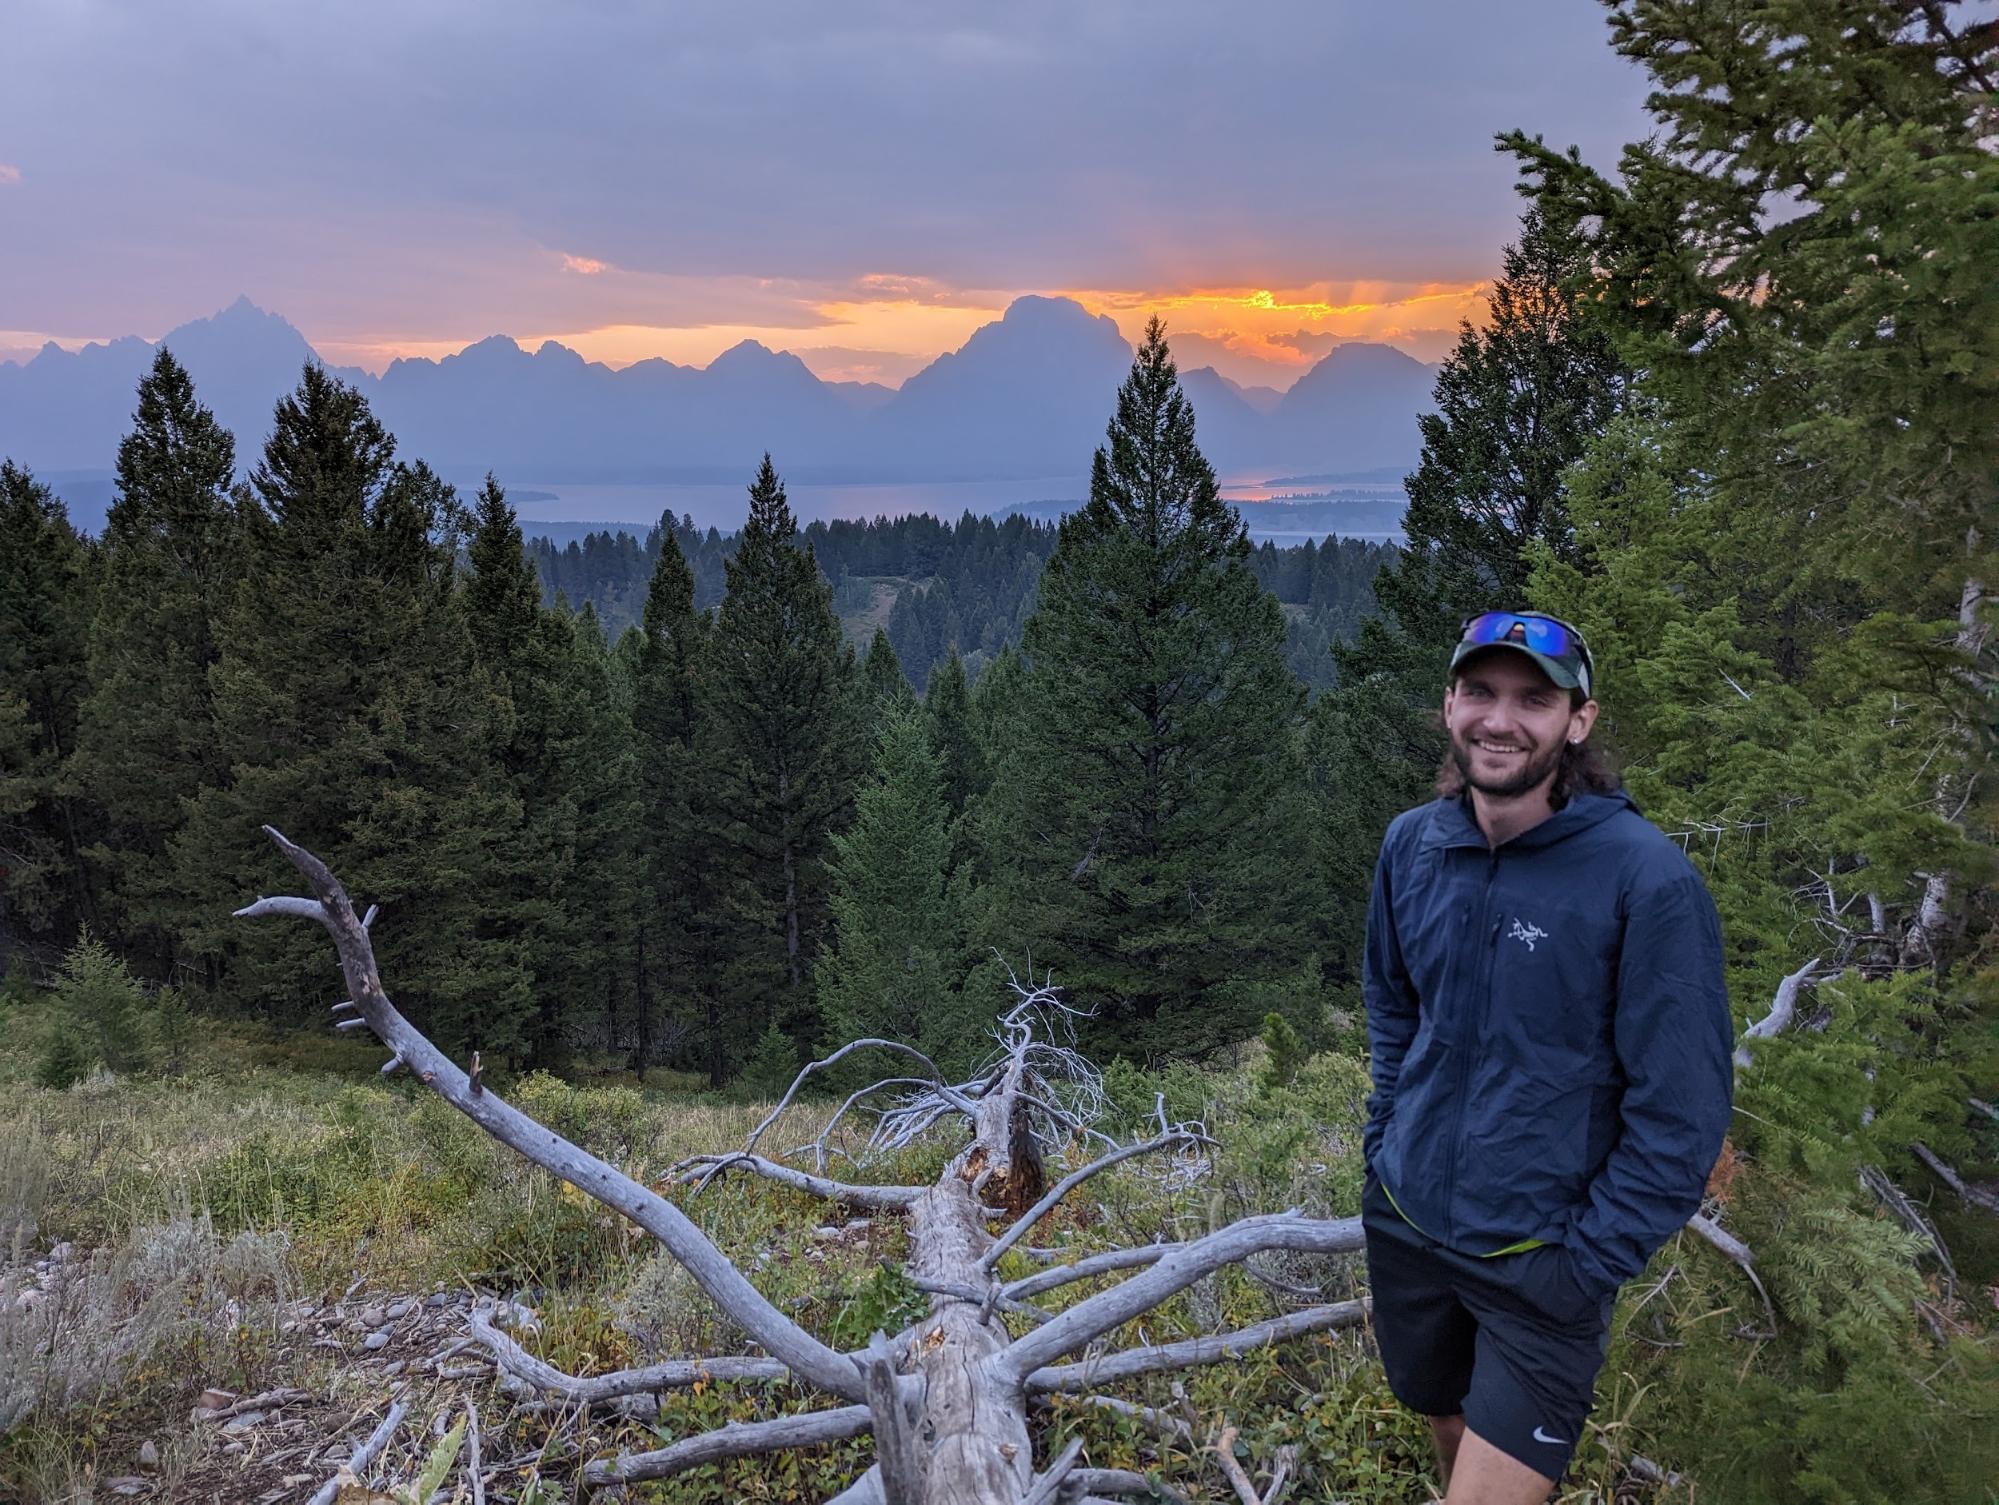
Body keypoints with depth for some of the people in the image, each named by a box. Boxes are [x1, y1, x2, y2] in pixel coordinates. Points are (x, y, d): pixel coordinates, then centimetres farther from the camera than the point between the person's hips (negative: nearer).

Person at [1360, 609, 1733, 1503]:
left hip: (1540, 1259, -5)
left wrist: (1589, 1262, -13)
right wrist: (1384, 1142, 6)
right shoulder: (1411, 844, -4)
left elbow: (1681, 1111, -16)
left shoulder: (1647, 879, -20)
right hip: (1403, 1223, 5)